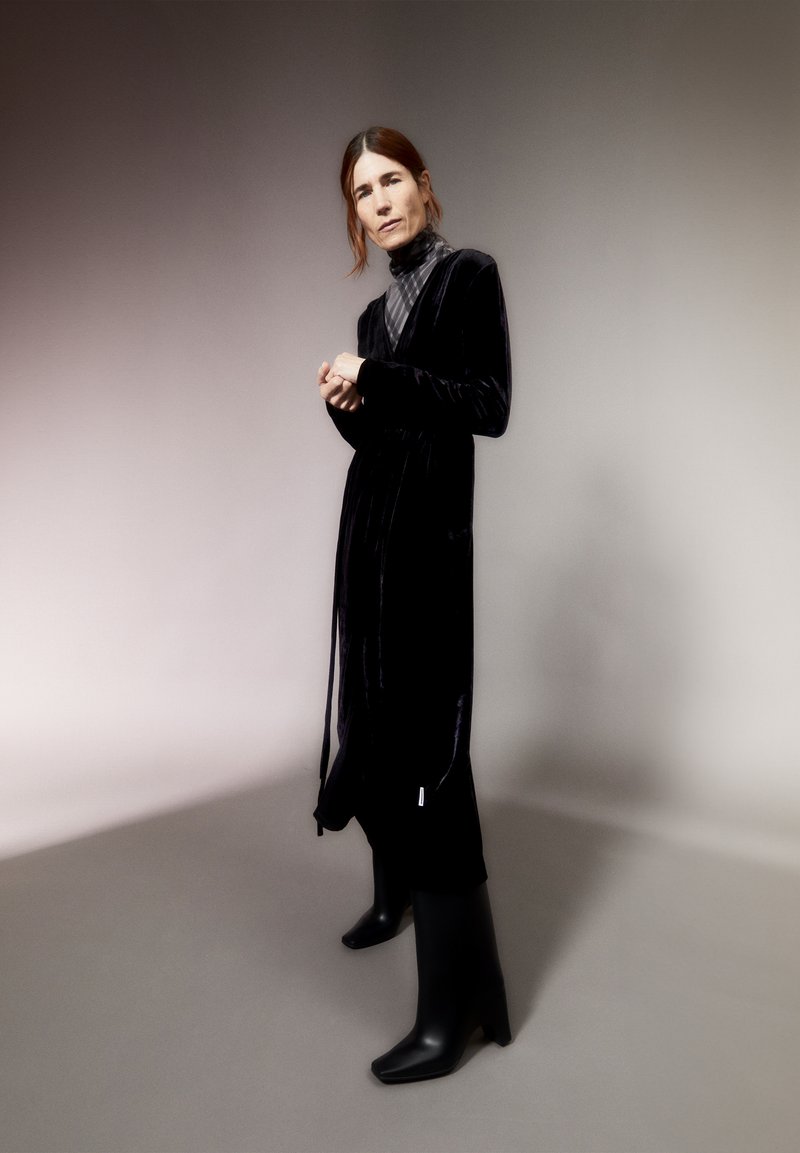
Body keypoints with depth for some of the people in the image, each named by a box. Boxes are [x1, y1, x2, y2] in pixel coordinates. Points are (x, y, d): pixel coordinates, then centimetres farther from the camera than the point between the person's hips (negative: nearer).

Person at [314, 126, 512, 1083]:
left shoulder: (469, 275, -2)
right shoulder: (375, 314, 18)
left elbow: (490, 406, -13)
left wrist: (377, 380, -14)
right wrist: (345, 407, -1)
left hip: (429, 528, -8)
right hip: (370, 521, 8)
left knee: (424, 738, -11)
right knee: (374, 722, 13)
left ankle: (455, 1003, -3)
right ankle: (396, 892, 35)